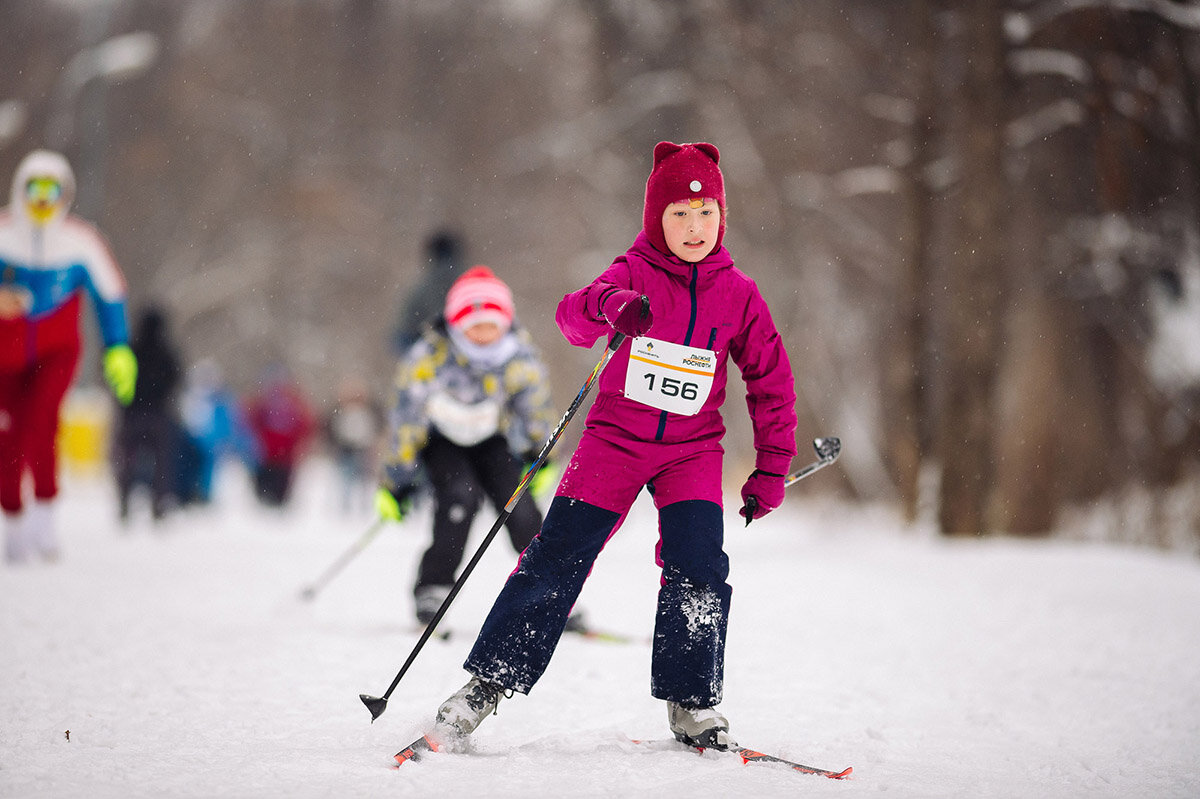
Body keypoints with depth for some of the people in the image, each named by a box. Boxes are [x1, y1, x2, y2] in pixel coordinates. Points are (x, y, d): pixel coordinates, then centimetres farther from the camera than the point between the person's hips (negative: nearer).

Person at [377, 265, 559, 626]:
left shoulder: (520, 356, -21)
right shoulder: (429, 358, -29)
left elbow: (536, 410, -2)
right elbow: (406, 420, -21)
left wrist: (541, 458, -3)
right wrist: (396, 483, -18)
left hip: (490, 438, 2)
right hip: (439, 436, -2)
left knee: (517, 502, -16)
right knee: (460, 496, -27)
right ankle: (432, 593, -18)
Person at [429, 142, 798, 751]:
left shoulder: (737, 294, -1)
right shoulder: (633, 274, -7)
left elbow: (771, 382, 8)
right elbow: (572, 314, -25)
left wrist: (771, 468, 4)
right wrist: (610, 305, -48)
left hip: (692, 449, 1)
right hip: (615, 438, -1)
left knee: (698, 567, -15)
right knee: (556, 559, -5)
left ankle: (691, 704, 0)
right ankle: (486, 683, 5)